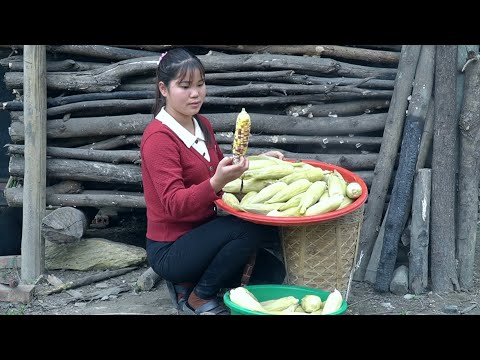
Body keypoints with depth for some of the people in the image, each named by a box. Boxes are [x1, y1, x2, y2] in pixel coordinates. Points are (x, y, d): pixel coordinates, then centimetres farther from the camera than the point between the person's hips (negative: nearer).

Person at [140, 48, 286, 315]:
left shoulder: (203, 125, 5)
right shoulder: (158, 138, -19)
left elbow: (220, 167, 19)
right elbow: (175, 205, -27)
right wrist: (217, 182, -43)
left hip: (201, 235, 8)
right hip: (170, 250, -8)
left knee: (273, 272, 1)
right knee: (252, 227, -26)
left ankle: (188, 284, 12)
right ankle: (198, 298, -7)